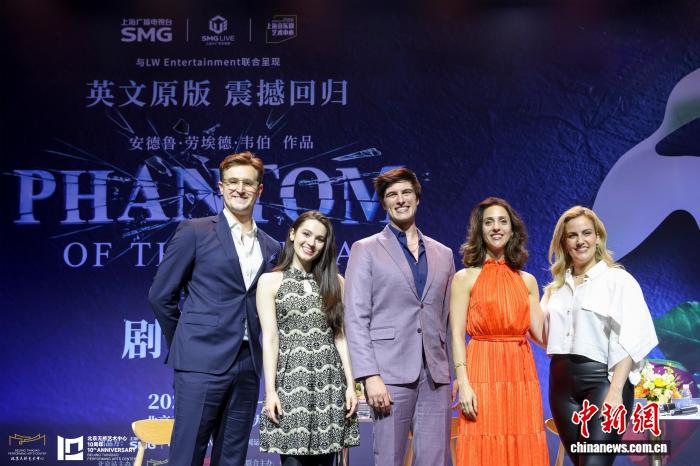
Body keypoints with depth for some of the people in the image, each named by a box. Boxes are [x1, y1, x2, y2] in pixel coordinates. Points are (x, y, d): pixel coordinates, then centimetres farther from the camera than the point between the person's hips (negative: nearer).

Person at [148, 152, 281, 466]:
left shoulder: (271, 248, 13)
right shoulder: (195, 231, 0)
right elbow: (160, 295, 2)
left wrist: (257, 352, 11)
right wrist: (184, 345, 7)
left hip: (247, 366, 5)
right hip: (203, 362, -5)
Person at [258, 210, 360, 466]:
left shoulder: (335, 282, 12)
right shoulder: (270, 280, 5)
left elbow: (341, 336, 9)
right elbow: (270, 338, -2)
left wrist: (350, 385, 2)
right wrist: (270, 391, -8)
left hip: (329, 381, 3)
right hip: (290, 380, -2)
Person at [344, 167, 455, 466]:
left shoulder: (443, 254, 17)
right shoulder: (366, 250, 5)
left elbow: (447, 319, 17)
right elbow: (356, 318, -3)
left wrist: (455, 372, 7)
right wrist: (370, 376, -12)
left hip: (436, 376, 4)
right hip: (390, 374, -3)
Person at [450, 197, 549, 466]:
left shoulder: (527, 280, 15)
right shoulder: (465, 278, 4)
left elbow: (540, 332, 10)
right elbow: (457, 335, -3)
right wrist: (463, 383, -13)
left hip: (522, 375, 3)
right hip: (483, 374, -3)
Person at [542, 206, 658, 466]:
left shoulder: (618, 280, -1)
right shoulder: (556, 287, 16)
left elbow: (629, 340, -10)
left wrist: (616, 391, -19)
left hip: (603, 380, -6)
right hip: (562, 383, 6)